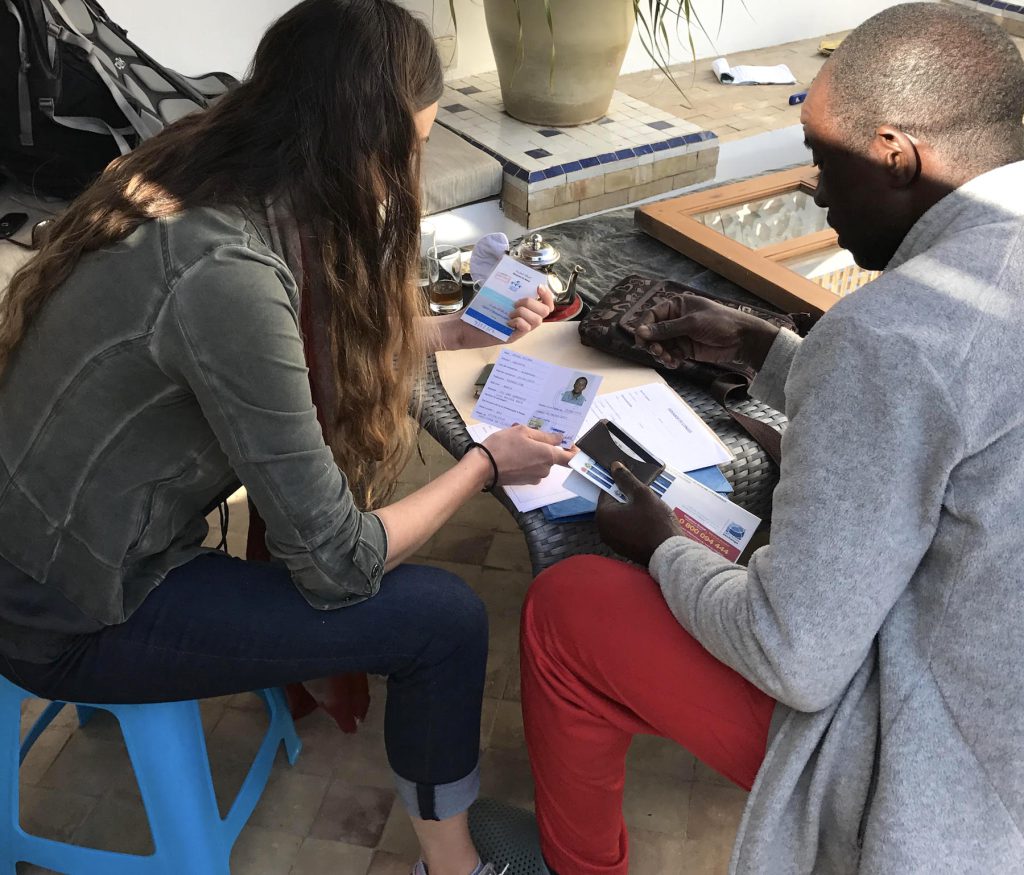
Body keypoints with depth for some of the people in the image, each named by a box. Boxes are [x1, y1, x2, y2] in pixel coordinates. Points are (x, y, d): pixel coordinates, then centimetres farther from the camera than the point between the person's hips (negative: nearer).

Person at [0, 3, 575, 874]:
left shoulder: (198, 173, -6)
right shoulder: (225, 274, -32)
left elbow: (339, 340, 16)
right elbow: (337, 565, -23)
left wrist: (466, 330, 17)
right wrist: (486, 463, -10)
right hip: (72, 613, -9)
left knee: (337, 425, 15)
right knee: (446, 617, -9)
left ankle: (320, 656, 32)